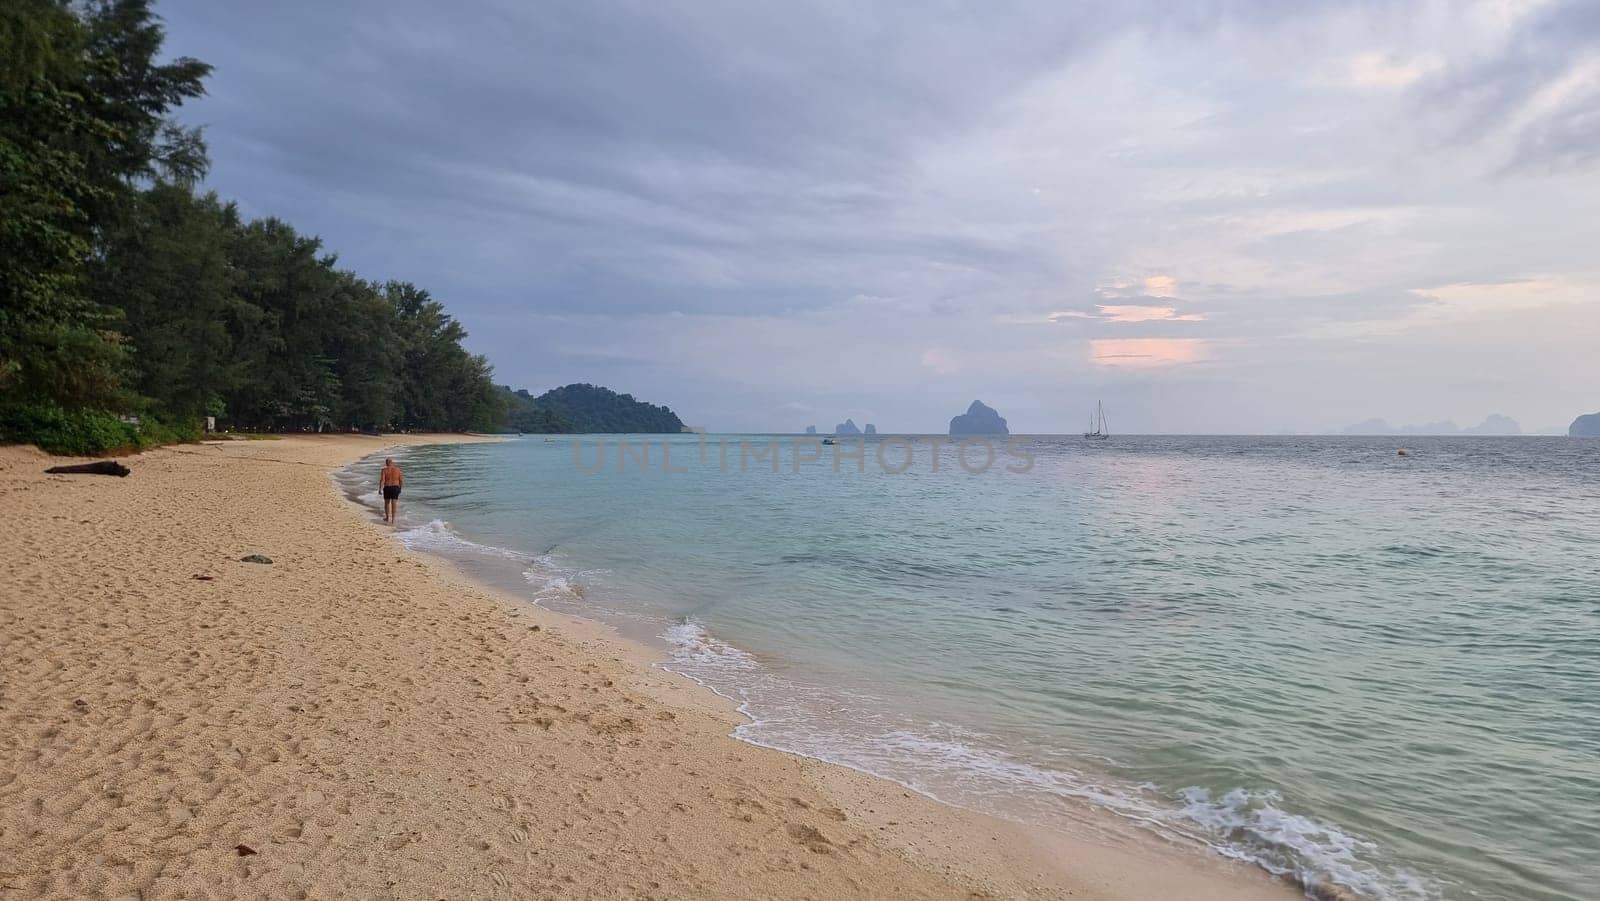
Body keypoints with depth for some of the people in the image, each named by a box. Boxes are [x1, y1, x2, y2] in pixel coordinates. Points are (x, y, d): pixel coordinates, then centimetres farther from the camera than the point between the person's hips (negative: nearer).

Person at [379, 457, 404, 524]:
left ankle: (387, 518, 33)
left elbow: (382, 480, -14)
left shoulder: (384, 470, -6)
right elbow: (401, 480, 2)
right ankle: (393, 521, -7)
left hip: (387, 488, -1)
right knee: (394, 504, -1)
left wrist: (380, 489, -7)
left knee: (387, 503, 20)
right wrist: (400, 488, 15)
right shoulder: (397, 469, 1)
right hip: (395, 488, 1)